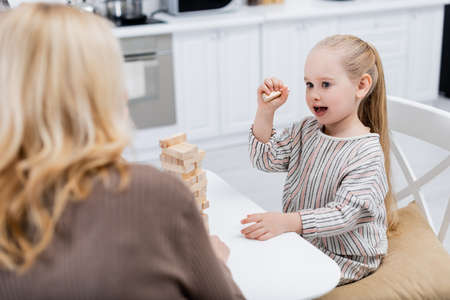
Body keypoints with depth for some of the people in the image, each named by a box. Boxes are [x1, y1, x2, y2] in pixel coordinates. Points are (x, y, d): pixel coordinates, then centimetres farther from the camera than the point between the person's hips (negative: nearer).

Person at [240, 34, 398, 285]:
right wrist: (266, 111, -9)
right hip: (301, 239, 7)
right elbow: (265, 159, 4)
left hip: (344, 259, -7)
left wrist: (287, 222, -41)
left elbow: (344, 213, -29)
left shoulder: (367, 154, -22)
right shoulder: (307, 130, 2)